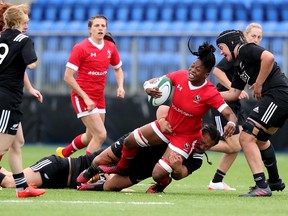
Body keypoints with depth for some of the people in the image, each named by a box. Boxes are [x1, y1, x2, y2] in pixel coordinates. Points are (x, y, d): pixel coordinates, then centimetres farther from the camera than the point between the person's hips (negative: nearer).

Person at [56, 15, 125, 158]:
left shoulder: (111, 48, 4)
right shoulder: (80, 48, -13)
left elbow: (118, 69, 21)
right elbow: (68, 77, -15)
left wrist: (120, 86, 0)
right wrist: (85, 97, -20)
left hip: (99, 98, 7)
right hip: (82, 97, -7)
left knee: (91, 137, 17)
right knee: (100, 135, -15)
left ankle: (63, 153, 42)